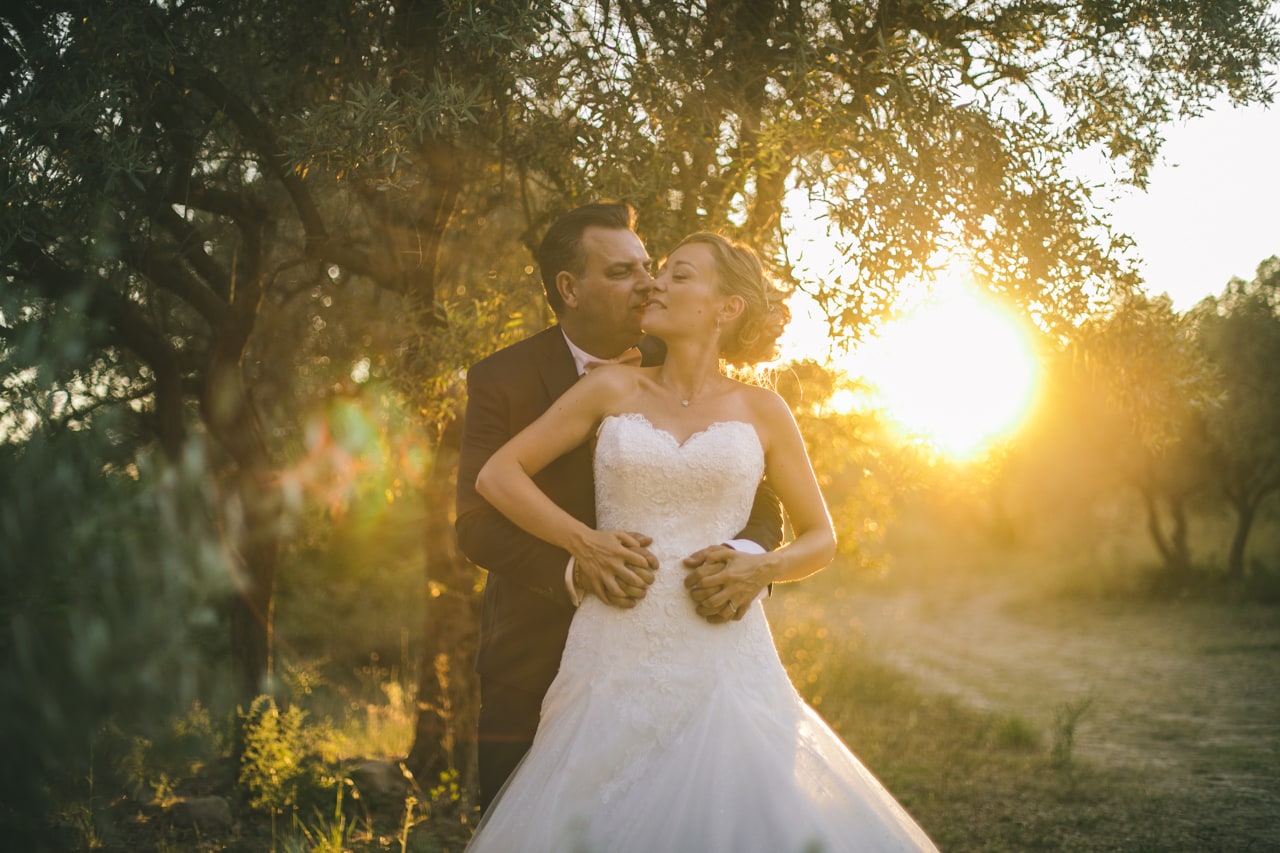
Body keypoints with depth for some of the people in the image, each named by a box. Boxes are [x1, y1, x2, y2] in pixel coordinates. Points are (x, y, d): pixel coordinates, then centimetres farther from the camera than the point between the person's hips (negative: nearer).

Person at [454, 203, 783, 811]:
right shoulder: (502, 380, -7)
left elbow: (759, 504, -5)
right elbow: (478, 523, -15)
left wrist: (746, 558, -29)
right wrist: (576, 567, -34)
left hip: (659, 665, 2)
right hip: (537, 666, -2)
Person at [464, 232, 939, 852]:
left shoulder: (761, 410, 7)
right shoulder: (613, 390, 7)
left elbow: (820, 539, 14)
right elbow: (497, 476, 9)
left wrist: (758, 569, -6)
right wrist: (583, 540, -3)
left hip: (722, 658, 0)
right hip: (616, 657, 1)